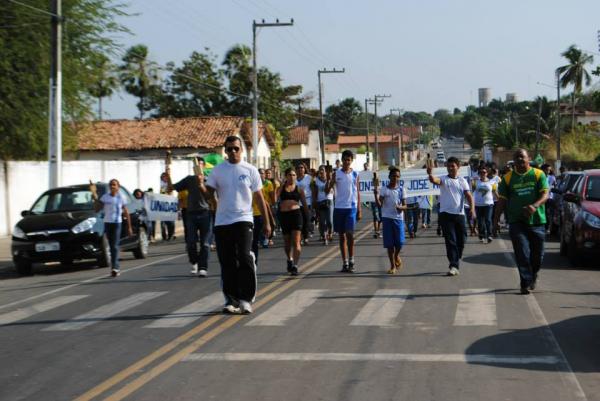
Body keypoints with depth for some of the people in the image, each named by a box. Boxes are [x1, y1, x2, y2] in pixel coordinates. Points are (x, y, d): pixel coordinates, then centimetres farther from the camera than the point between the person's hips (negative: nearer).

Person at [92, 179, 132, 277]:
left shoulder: (121, 198, 0)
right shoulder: (105, 197, 7)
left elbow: (126, 213, 3)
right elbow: (97, 209, 2)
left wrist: (129, 227, 1)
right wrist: (95, 197, -9)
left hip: (117, 223, -4)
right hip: (107, 223, 4)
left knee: (115, 246, -13)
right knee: (111, 246, 9)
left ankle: (114, 267, -19)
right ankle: (117, 267, 19)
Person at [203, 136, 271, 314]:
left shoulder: (250, 170, 3)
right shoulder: (217, 170, 7)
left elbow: (259, 197, 6)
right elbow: (209, 194, 3)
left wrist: (266, 222, 5)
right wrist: (201, 186, -18)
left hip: (243, 220, -2)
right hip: (222, 222, 2)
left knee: (245, 259, -14)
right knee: (227, 263, 6)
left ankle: (246, 299, -9)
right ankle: (231, 300, 14)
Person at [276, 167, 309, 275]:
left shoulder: (299, 189, 9)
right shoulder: (281, 188, 10)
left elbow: (304, 203, 13)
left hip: (296, 214, -2)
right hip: (284, 215, 2)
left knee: (296, 242, -12)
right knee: (287, 241, 14)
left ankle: (295, 266, -14)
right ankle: (290, 259, 40)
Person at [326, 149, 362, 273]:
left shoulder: (355, 174, 6)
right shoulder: (336, 173, 3)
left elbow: (357, 192, 8)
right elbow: (328, 190, -3)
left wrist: (359, 210, 4)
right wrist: (329, 180, -22)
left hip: (351, 207, -1)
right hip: (339, 207, 1)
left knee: (349, 233, -14)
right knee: (341, 236, 6)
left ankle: (351, 260, -2)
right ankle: (345, 262, 13)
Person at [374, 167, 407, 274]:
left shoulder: (401, 190, 7)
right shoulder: (384, 190, 4)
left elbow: (405, 206, 6)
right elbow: (379, 204, -3)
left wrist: (400, 207, -17)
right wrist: (376, 195, -20)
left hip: (398, 218, 1)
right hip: (387, 218, -1)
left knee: (399, 241, -7)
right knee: (389, 243, -1)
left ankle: (396, 256, 26)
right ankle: (392, 266, 9)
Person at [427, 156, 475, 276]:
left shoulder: (462, 181, 9)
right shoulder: (443, 179, 0)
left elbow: (469, 196, 4)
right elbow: (434, 180, -21)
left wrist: (472, 208, -13)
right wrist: (430, 174, -44)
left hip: (459, 214, 3)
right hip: (446, 214, -3)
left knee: (461, 240, 9)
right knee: (450, 240, -7)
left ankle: (455, 262, 26)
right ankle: (453, 266, -10)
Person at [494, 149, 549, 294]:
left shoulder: (538, 174, 3)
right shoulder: (508, 178, 7)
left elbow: (545, 194, -6)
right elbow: (502, 200, 8)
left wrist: (534, 206, -26)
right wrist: (496, 220, 2)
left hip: (537, 221, 0)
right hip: (516, 221, 0)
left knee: (537, 254, 9)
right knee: (522, 254, -9)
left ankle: (533, 276, 34)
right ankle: (526, 283, -7)